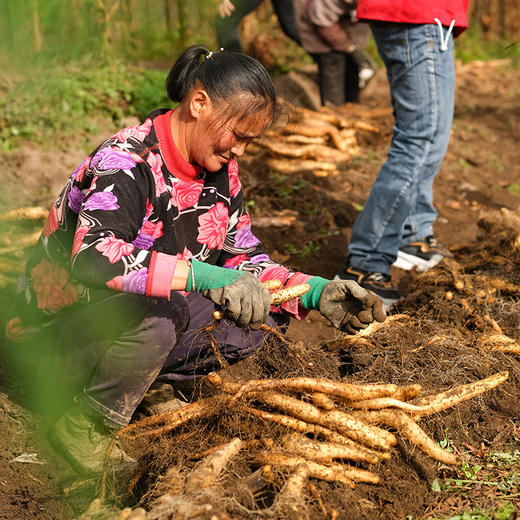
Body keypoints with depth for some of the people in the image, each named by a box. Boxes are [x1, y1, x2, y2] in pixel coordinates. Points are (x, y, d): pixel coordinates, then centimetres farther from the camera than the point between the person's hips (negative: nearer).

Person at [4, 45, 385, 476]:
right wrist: (204, 277, -45)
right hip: (49, 342, -7)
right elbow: (92, 258, -41)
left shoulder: (220, 172, 1)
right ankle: (86, 425, -15)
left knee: (251, 323, -11)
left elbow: (245, 261, 5)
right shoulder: (125, 162, -24)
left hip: (130, 321, 7)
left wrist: (318, 294, -11)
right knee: (160, 311, -37)